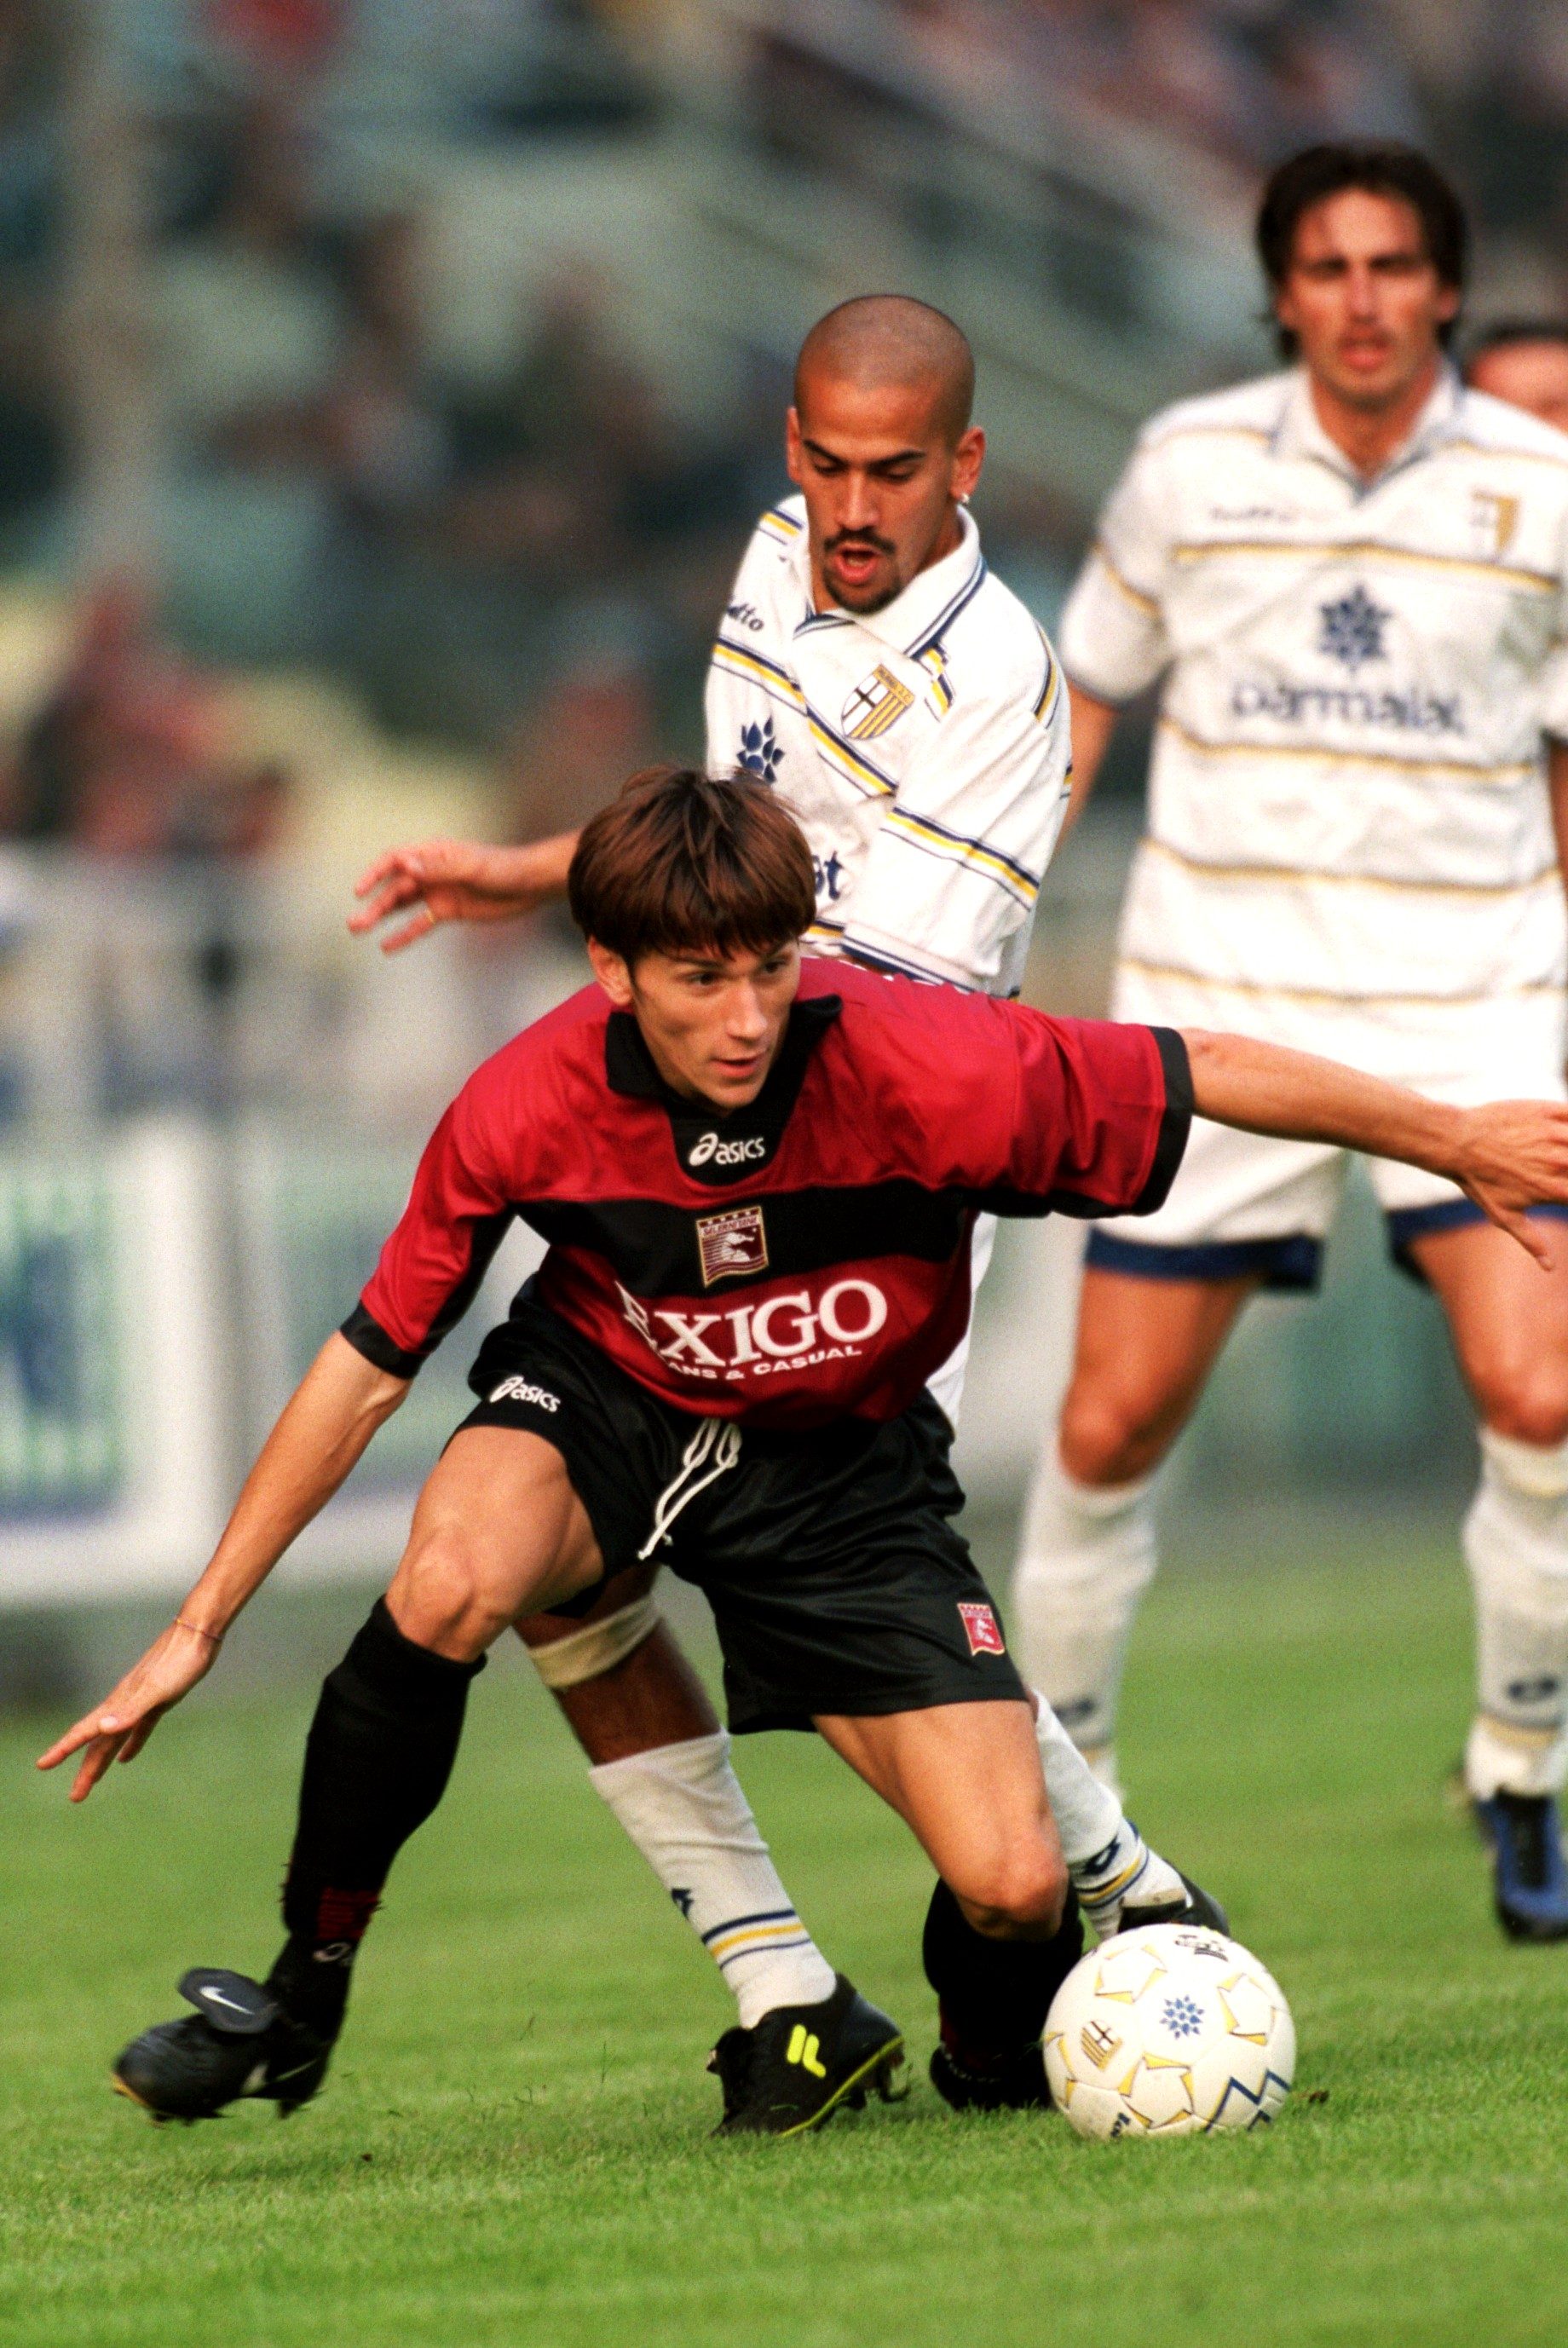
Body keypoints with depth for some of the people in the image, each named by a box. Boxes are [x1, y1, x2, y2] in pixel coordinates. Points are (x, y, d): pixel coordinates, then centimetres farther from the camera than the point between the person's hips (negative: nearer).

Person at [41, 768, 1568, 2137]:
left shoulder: (925, 1070, -30)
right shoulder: (525, 1112, -24)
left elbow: (1206, 1075, -16)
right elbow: (367, 1367, -13)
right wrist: (199, 1627, -12)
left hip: (843, 1467, 0)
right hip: (605, 1402, 0)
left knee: (1011, 1887, -17)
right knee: (450, 1582, -36)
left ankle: (995, 2030, 23)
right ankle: (298, 2000, -14)